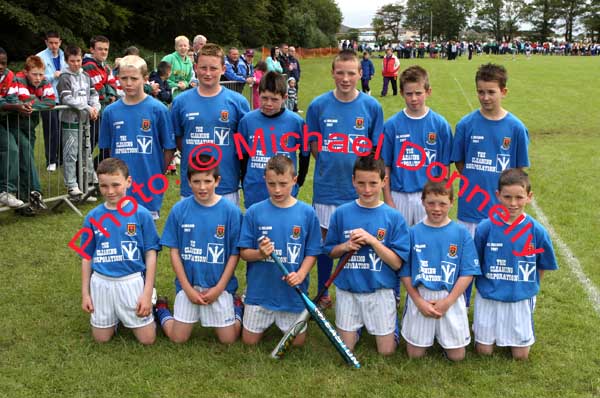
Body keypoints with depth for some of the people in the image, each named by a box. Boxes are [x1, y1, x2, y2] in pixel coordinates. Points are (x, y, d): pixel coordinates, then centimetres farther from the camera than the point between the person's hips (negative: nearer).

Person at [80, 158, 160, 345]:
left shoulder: (141, 214, -9)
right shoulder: (93, 217, -1)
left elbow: (150, 254, -5)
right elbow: (87, 257, 8)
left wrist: (147, 293, -9)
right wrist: (85, 293, 6)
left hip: (132, 282, -2)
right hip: (101, 283, 3)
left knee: (147, 339, 2)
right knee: (101, 338, 11)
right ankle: (116, 317, 39)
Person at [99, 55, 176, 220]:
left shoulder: (158, 109, -6)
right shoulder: (111, 111, 3)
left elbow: (169, 149, -1)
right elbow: (109, 149, 12)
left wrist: (156, 175, 1)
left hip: (149, 191, -2)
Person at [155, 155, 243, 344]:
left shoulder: (231, 211, -9)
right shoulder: (179, 210, -6)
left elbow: (234, 254, -4)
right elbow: (174, 252, -1)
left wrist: (218, 288, -9)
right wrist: (188, 288, -7)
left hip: (220, 286, 0)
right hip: (188, 285, 1)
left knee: (228, 339, 2)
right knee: (178, 338, 4)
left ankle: (237, 307, 31)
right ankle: (161, 309, 32)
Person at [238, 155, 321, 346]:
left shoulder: (307, 213, -7)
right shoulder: (254, 212, -6)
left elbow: (311, 253, -2)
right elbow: (244, 253, -2)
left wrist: (300, 274, -20)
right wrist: (260, 253, -23)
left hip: (293, 293, 0)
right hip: (259, 290, 0)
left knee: (297, 342, 12)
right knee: (250, 341, 12)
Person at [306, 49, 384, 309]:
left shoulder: (372, 106, -3)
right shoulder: (318, 105, -2)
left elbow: (377, 148, 4)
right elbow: (313, 144, 6)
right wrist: (330, 166, 0)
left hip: (359, 188, 0)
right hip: (327, 187, 1)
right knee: (326, 240, 11)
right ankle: (323, 295, 28)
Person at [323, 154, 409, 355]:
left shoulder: (393, 217, -7)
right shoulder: (341, 213, -3)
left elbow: (397, 263, -9)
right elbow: (330, 251, 7)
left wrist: (372, 241, -21)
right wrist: (346, 246, -14)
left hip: (380, 291, -1)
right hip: (347, 290, 2)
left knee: (387, 351, 4)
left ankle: (391, 325, 33)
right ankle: (359, 324, 36)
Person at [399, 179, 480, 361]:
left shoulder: (461, 233, -4)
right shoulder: (414, 232, -2)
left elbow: (468, 272, -5)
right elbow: (405, 271, 0)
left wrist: (447, 301, -12)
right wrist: (419, 301, -10)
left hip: (451, 299, 0)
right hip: (420, 298, 0)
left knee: (456, 356, 5)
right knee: (415, 354, 6)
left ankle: (441, 333, 33)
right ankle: (431, 333, 35)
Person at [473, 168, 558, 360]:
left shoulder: (537, 231, -12)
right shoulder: (485, 227, -14)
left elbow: (542, 266, 2)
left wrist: (527, 287, 2)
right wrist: (485, 284, -2)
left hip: (521, 299, 1)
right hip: (488, 297, 0)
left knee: (521, 354, 6)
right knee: (484, 350, 6)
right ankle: (485, 329, 35)